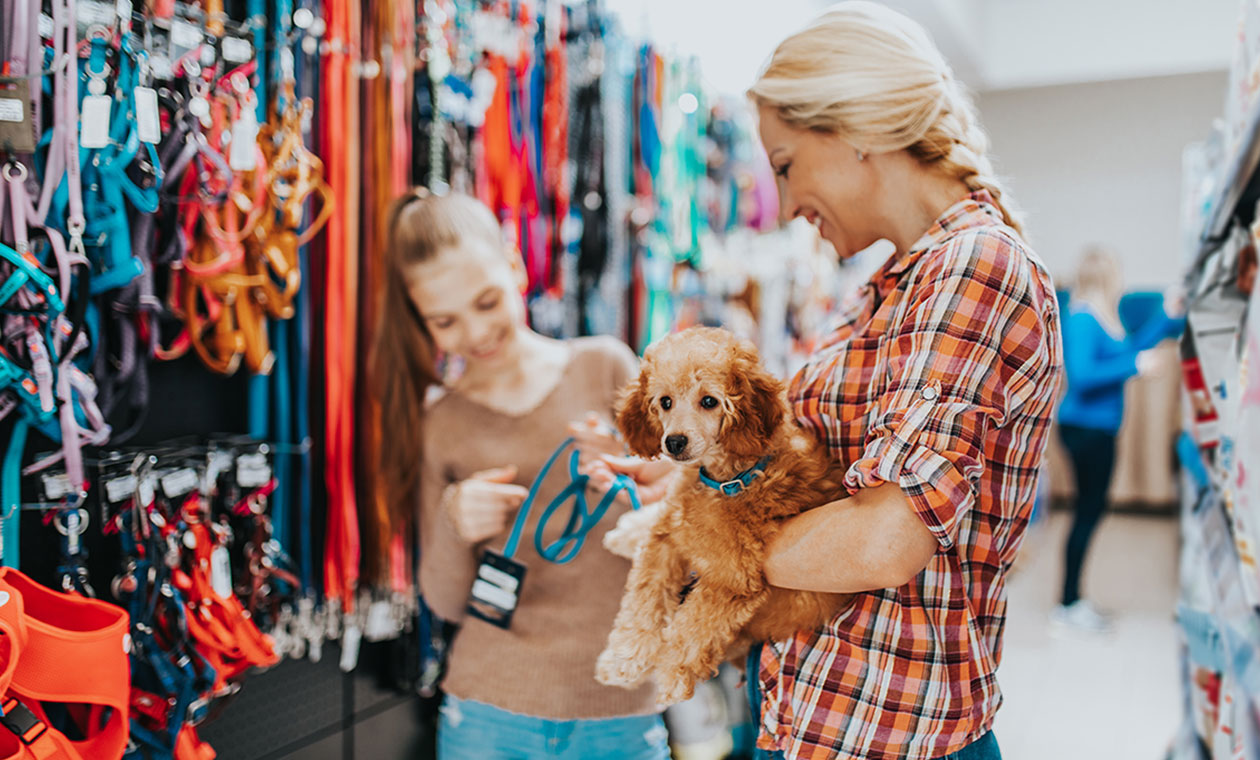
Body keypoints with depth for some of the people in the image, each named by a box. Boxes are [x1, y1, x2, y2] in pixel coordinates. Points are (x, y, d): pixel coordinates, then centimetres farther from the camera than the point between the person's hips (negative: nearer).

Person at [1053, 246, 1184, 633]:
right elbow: (1081, 376, -24)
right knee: (1088, 511, -4)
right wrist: (1135, 365, -20)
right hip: (1085, 427, -10)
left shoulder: (1105, 316, 11)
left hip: (1100, 427, 10)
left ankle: (1074, 600, 23)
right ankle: (1068, 605, 5)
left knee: (1092, 510, 14)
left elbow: (1130, 348, 24)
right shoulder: (1081, 318, -17)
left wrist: (1167, 316, 24)